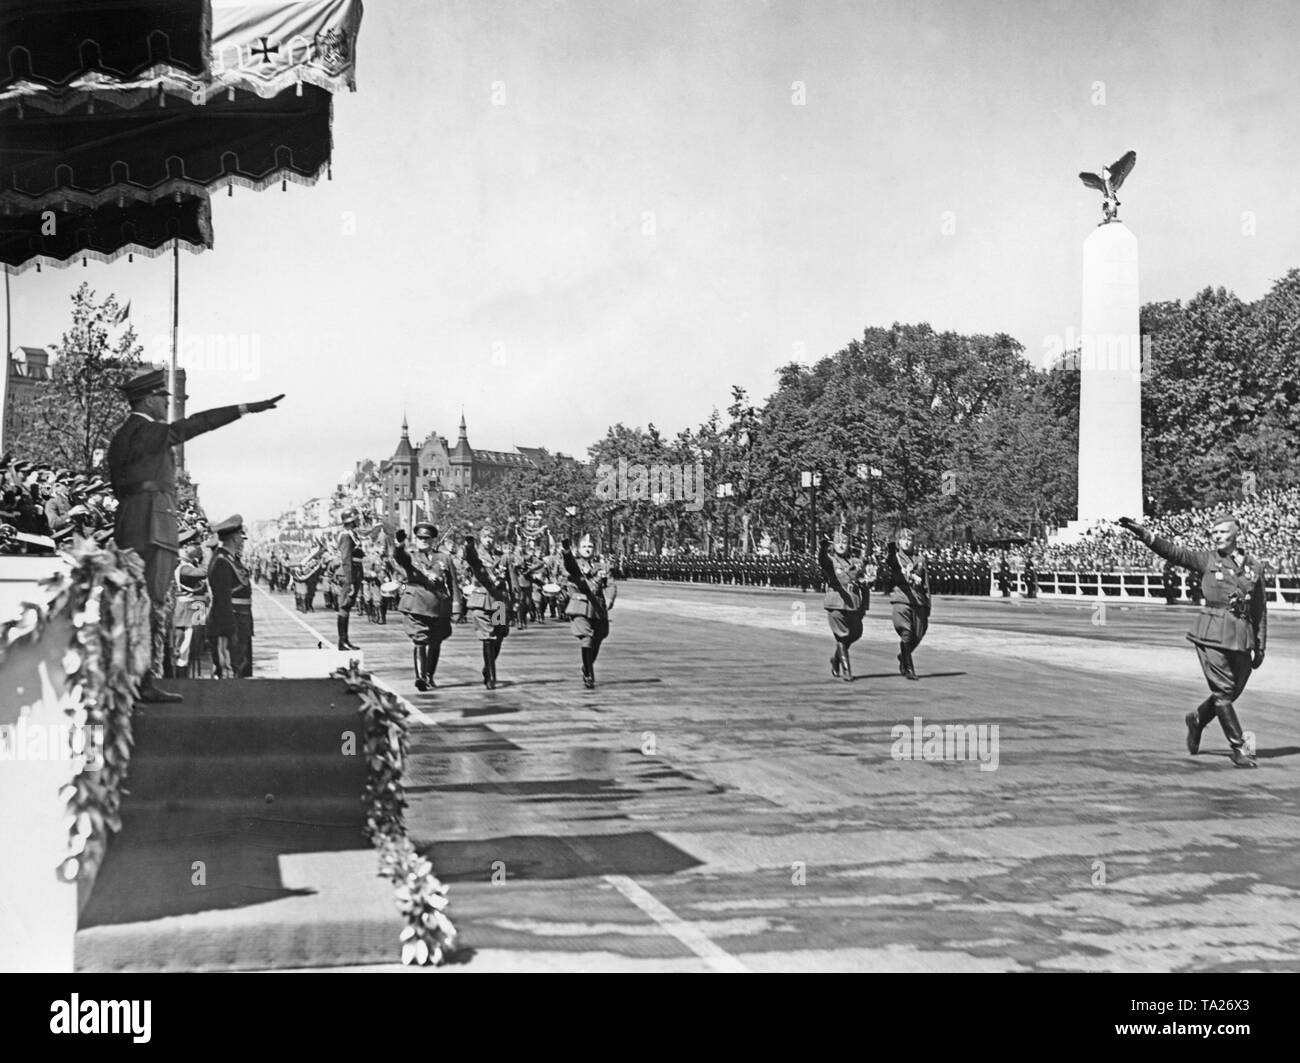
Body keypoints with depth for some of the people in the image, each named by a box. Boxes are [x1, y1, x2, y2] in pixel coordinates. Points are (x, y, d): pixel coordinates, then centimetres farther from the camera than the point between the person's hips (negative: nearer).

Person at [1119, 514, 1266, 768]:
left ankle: (1197, 719, 36)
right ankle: (1237, 747, 6)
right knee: (1223, 691, -5)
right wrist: (1143, 533, -24)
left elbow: (1260, 610, 14)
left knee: (1233, 691, 10)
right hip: (1213, 633, -4)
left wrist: (1260, 648, 14)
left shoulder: (1254, 565, 10)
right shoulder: (1206, 560, 3)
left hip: (1242, 637, 4)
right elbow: (1172, 551, -9)